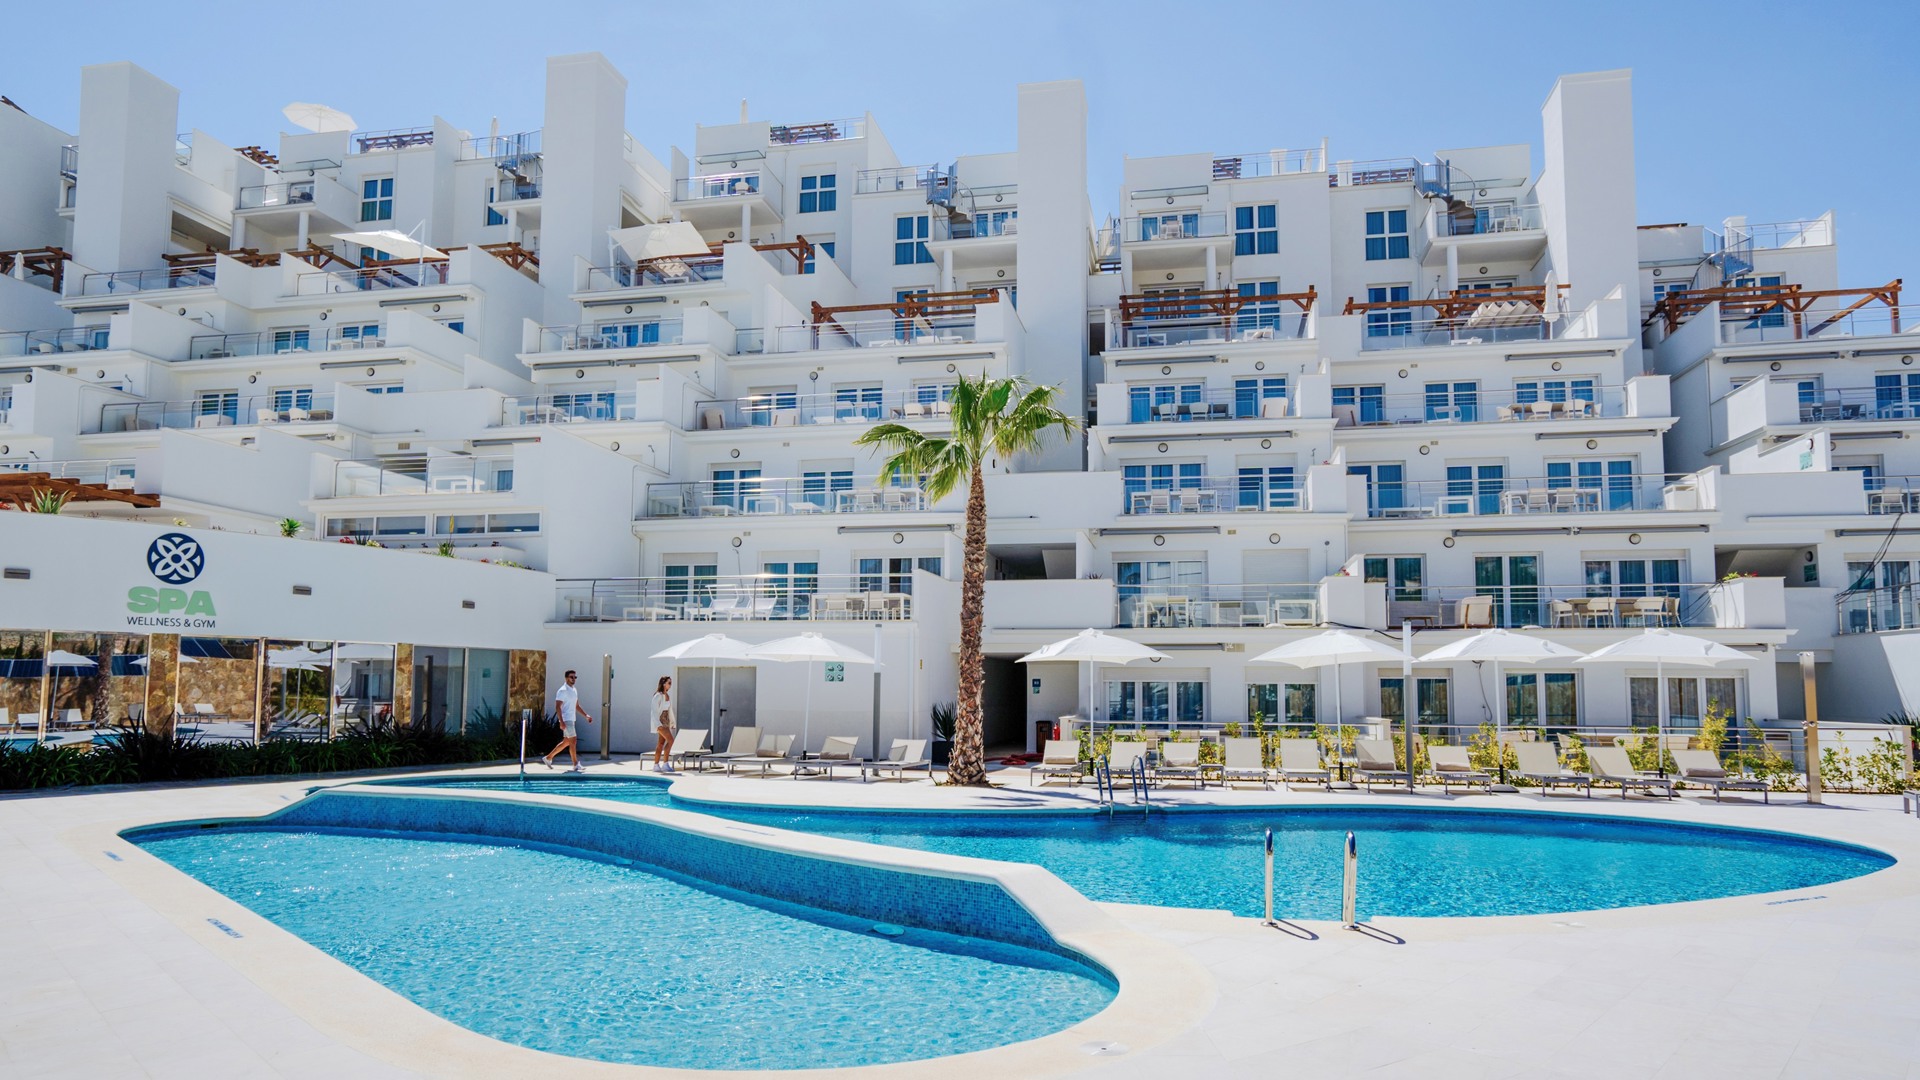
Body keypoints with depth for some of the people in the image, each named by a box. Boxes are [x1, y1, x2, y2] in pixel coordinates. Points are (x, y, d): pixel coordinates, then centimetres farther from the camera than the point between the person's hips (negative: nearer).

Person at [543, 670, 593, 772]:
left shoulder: (574, 690, 15)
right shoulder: (562, 691, -12)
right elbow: (558, 707, -17)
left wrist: (586, 716, 15)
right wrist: (561, 722, -24)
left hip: (572, 720, 9)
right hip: (566, 720, -9)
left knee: (566, 742, 14)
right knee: (573, 741, -9)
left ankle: (548, 757, 26)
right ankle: (576, 765, -5)